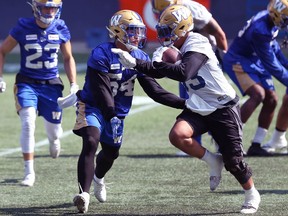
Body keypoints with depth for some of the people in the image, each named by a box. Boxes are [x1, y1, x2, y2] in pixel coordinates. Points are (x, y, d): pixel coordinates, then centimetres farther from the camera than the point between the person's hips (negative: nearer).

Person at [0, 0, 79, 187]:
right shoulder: (24, 28, -10)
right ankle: (29, 172, -10)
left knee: (54, 130, 6)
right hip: (27, 84, -2)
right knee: (28, 124, -19)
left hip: (51, 85, 2)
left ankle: (54, 139, 48)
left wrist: (74, 84, 4)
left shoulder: (61, 29, -4)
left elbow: (68, 58, 10)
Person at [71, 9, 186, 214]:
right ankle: (84, 194, -32)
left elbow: (154, 90, 1)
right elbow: (100, 90, -24)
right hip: (93, 106, -7)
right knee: (91, 143, -28)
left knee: (111, 153, 20)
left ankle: (98, 178, 55)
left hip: (117, 112, 7)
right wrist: (111, 117, -32)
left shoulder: (140, 58, -1)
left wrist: (183, 103, -7)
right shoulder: (101, 55, -21)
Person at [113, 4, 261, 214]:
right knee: (177, 135, -22)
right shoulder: (177, 48, 3)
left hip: (223, 108, -7)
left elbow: (184, 73, -38)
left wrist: (157, 64, -31)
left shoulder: (196, 44, -23)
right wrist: (134, 63, -6)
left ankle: (252, 195, 27)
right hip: (198, 108, 7)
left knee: (233, 161, 0)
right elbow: (159, 71, 7)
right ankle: (213, 162, 4)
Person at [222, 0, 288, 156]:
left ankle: (256, 146, 9)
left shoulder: (272, 21, -4)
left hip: (255, 61, 9)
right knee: (258, 94, -27)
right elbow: (271, 64, -26)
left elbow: (273, 47, 16)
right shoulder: (260, 30, -32)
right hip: (238, 60, -9)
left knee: (271, 100, 3)